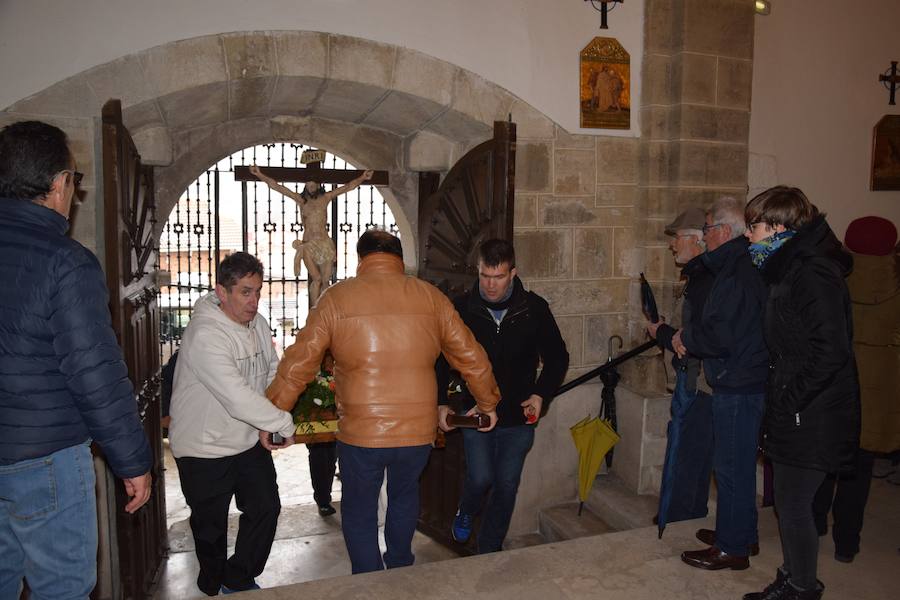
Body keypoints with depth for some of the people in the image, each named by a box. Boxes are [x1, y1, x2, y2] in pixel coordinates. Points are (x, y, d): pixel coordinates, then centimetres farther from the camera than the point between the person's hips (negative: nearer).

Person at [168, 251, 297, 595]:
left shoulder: (257, 324, -2)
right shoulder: (205, 335, -28)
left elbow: (274, 373, 8)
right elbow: (238, 398, -33)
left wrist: (268, 423, -5)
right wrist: (284, 423, -23)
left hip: (249, 440, 7)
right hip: (204, 448, -7)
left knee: (266, 508, 11)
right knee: (211, 527, 11)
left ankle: (238, 581, 32)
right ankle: (213, 588, 37)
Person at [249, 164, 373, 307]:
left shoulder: (325, 198, 9)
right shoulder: (300, 199, 9)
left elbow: (348, 187, 9)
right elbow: (275, 186, 7)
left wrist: (362, 178, 0)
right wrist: (260, 175, 1)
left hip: (325, 243, 1)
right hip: (308, 244, -1)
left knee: (325, 280, 1)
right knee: (316, 279, -13)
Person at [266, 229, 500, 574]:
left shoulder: (337, 298, -4)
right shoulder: (431, 298, 1)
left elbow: (298, 365, -3)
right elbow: (472, 359, 7)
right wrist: (488, 404, 22)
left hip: (360, 435, -3)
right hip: (418, 432, 3)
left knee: (359, 513, 20)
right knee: (404, 495, 30)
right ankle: (400, 569, 46)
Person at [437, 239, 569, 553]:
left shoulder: (534, 308, -5)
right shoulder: (463, 308, -5)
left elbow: (557, 358, 5)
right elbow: (440, 359, 2)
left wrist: (541, 394, -10)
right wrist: (440, 403, -8)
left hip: (519, 417, 1)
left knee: (506, 486, 7)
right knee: (481, 478, -6)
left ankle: (490, 550, 28)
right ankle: (465, 514, 30)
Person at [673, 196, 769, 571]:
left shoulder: (737, 273, -21)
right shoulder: (738, 265, 12)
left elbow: (720, 336, -26)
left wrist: (685, 338, -9)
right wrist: (688, 337, 3)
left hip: (737, 386, -10)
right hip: (744, 381, 10)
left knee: (731, 466, 1)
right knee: (739, 464, 20)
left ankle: (732, 548, 14)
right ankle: (743, 534, 35)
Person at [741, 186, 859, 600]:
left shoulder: (812, 273, -20)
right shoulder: (790, 268, 11)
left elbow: (831, 351, -26)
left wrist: (790, 399, -19)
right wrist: (781, 400, 14)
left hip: (812, 418, -9)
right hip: (796, 412, 10)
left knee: (793, 504, 3)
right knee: (790, 501, 19)